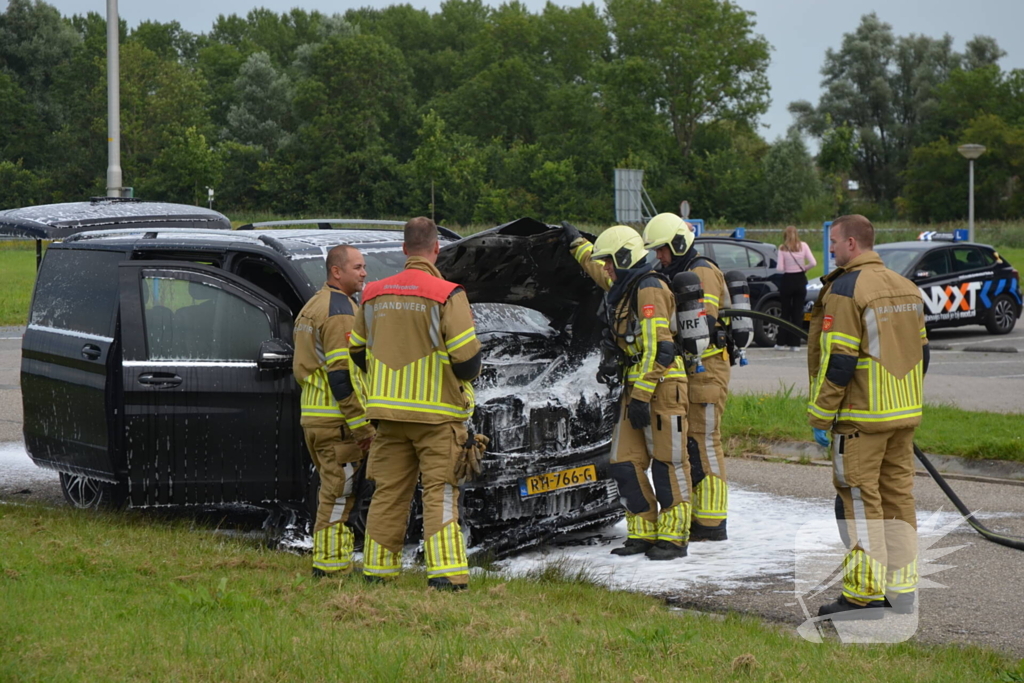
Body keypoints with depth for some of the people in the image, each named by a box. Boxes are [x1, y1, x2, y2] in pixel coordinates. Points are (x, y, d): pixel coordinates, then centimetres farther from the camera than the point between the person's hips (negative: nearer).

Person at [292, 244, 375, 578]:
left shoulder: (312, 306, 18)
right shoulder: (341, 310, -14)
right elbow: (341, 374, -21)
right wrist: (362, 424, -19)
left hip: (313, 415, 10)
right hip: (338, 420, -10)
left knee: (331, 491, 16)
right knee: (339, 492, -5)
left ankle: (324, 563, 20)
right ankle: (331, 566, -3)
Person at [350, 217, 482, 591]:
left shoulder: (374, 294, 7)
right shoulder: (446, 294, -10)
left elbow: (358, 352, 16)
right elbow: (467, 356, -14)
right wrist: (465, 376, 8)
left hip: (388, 410, 5)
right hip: (436, 412, -5)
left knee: (389, 491, 11)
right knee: (439, 491, -3)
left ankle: (377, 570, 14)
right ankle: (445, 573, -10)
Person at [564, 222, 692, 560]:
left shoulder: (650, 289, -14)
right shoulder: (623, 287, 16)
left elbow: (658, 349, -21)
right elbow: (597, 269, 42)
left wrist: (642, 396, -22)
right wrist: (577, 243, 54)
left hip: (661, 387, -10)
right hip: (635, 387, 10)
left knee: (667, 463, -5)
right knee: (625, 465, 5)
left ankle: (673, 537, -1)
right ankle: (643, 533, 11)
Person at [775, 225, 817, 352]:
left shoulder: (782, 248, -7)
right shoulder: (803, 246, -3)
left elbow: (780, 268, -13)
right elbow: (813, 263, -9)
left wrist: (786, 269, 9)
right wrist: (804, 269, 8)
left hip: (787, 281, -1)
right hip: (800, 281, 1)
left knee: (785, 313, 9)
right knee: (798, 313, 6)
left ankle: (781, 342, 7)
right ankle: (795, 343, 3)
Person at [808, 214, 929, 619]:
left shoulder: (845, 289, -13)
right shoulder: (906, 288, 12)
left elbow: (837, 361, -17)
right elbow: (921, 351, 17)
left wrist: (820, 413, -10)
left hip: (860, 417, -8)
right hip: (905, 416, 8)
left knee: (860, 501, -4)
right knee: (898, 498, 12)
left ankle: (864, 594, -4)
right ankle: (902, 589, 15)